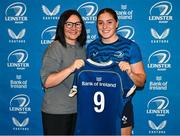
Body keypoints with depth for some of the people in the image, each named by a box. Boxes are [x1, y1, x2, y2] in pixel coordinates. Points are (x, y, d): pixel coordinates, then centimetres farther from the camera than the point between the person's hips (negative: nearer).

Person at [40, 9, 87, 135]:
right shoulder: (55, 47, -13)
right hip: (56, 112, -6)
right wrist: (71, 68, -35)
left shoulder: (81, 48, 7)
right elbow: (47, 82, -24)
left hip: (77, 109, 6)